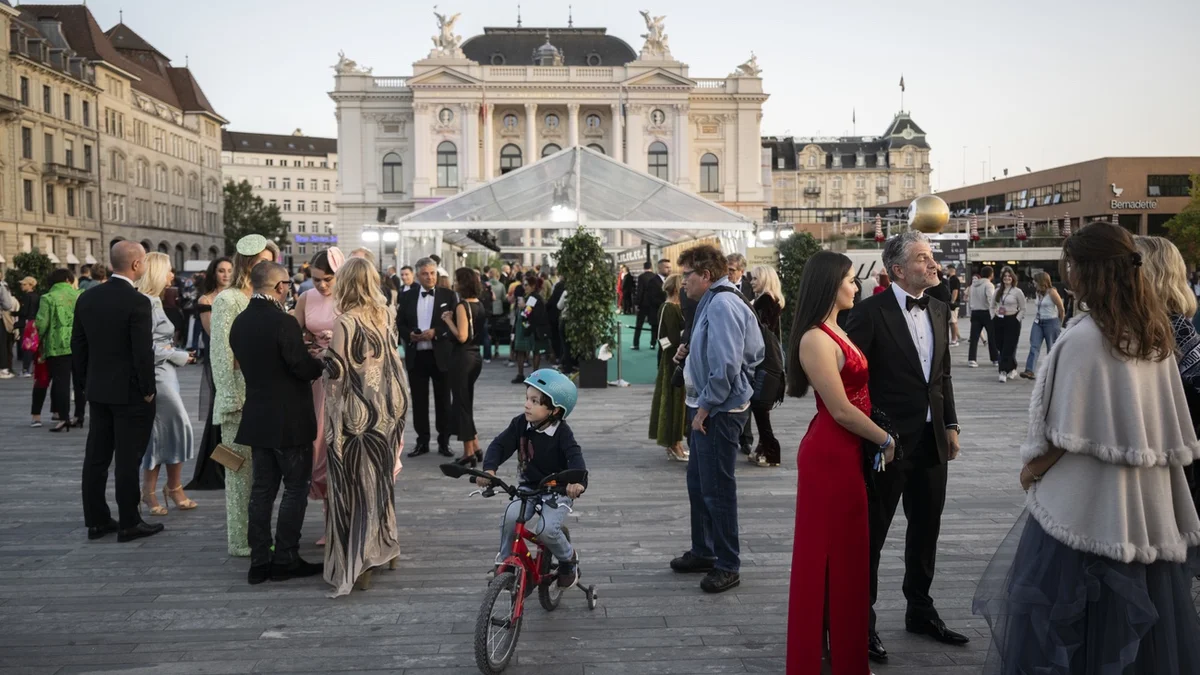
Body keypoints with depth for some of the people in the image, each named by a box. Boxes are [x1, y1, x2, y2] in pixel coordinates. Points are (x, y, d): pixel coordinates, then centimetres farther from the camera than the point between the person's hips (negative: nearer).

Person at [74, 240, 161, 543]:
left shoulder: (87, 298, 4)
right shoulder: (137, 302, -17)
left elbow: (78, 346, 9)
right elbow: (143, 352, -19)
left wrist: (90, 378, 18)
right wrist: (148, 390, -8)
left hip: (98, 390, 7)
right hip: (130, 393, -7)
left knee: (96, 457, 12)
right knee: (127, 459, 0)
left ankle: (96, 520, 20)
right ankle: (129, 523, 7)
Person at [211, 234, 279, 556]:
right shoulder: (228, 300, -7)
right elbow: (221, 353, -10)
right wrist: (230, 400, -13)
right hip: (240, 398, -7)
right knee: (240, 471, 0)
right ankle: (240, 542, 9)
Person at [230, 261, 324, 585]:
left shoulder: (240, 323, 5)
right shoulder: (283, 322, -19)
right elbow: (304, 369, -18)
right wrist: (320, 361, 4)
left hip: (258, 417, 7)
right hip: (289, 420, -7)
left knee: (262, 488, 11)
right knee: (295, 488, 4)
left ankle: (259, 561, 15)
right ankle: (285, 559, 8)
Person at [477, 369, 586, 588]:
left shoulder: (562, 432, -17)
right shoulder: (520, 424, -8)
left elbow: (575, 456, -29)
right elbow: (499, 445, -10)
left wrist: (578, 481, -50)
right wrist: (489, 468, -30)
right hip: (529, 486, 3)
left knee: (547, 530, -23)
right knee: (510, 517, -23)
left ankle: (568, 559, 10)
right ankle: (504, 561, 3)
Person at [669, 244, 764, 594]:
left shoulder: (722, 305, -19)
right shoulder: (711, 302, 13)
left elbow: (726, 365, -25)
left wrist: (705, 407, -19)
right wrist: (690, 351, 6)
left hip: (718, 411, -11)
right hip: (707, 407, 11)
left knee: (717, 489, 0)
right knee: (698, 484, 19)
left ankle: (727, 566, 12)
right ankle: (702, 551, 33)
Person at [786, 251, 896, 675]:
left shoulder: (837, 331, 11)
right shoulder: (816, 339, -19)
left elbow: (855, 394, 11)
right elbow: (841, 410, -18)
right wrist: (886, 440, -7)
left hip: (847, 452, 9)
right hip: (830, 455, -9)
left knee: (847, 553, 17)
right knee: (826, 555, 3)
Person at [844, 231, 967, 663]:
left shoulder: (938, 309, 8)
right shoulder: (870, 312, -14)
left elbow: (943, 373, 14)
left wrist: (951, 424, 11)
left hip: (932, 439, 7)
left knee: (926, 529, 18)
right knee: (872, 533, 6)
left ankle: (920, 610, 36)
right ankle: (862, 621, 19)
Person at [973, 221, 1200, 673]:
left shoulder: (1085, 338, -18)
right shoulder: (1154, 332, 4)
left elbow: (1068, 433, -17)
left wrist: (1033, 469, -2)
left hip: (1088, 498, -7)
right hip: (1145, 497, 8)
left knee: (1063, 608, 6)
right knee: (1138, 603, 18)